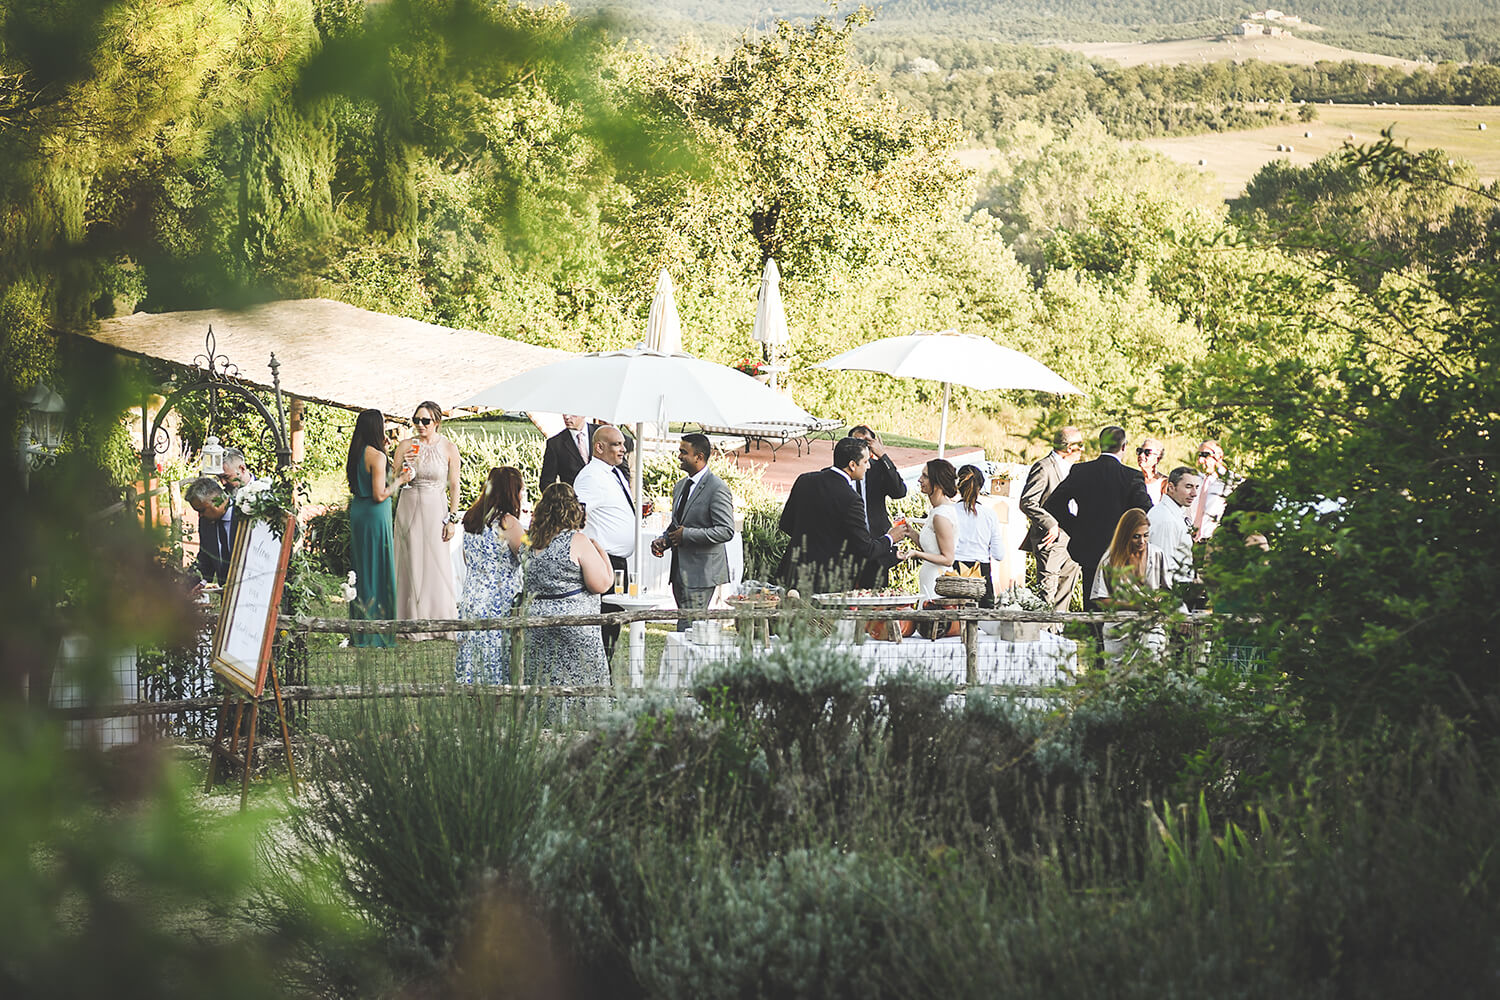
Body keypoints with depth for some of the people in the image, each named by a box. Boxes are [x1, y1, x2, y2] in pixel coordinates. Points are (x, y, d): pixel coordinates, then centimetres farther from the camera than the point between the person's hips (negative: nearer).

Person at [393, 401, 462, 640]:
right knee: (412, 564, 1)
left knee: (438, 565, -2)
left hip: (436, 510, -1)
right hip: (410, 509, 1)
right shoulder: (406, 446, 2)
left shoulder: (449, 448, -1)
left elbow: (454, 486, 0)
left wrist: (452, 519, -4)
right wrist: (404, 467, -16)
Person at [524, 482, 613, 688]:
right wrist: (601, 551, 6)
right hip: (573, 624, -6)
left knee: (543, 689, 9)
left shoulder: (532, 542, 6)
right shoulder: (577, 541, -10)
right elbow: (602, 584, -10)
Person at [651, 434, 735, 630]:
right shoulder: (680, 486, 16)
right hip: (680, 570, 9)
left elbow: (726, 531, -18)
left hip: (701, 572, -9)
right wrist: (663, 540, 5)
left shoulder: (717, 489, -11)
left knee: (688, 628, -14)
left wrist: (686, 534, -18)